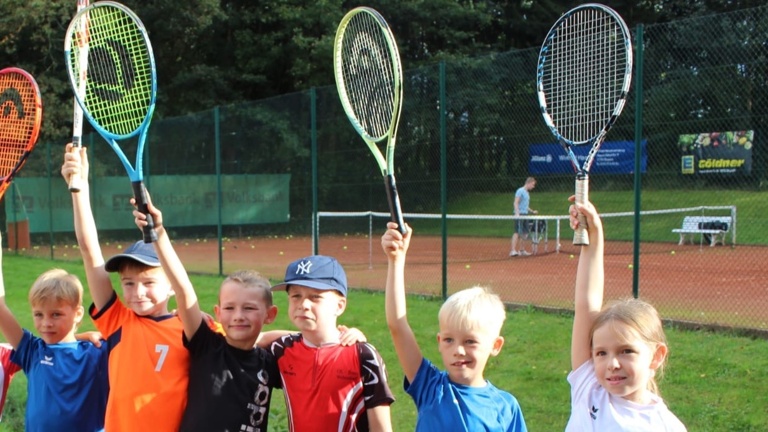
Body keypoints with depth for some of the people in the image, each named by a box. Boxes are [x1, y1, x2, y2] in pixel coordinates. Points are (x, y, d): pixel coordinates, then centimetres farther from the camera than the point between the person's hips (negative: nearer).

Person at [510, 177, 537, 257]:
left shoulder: (527, 193, 20)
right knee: (517, 232, -14)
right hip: (519, 214, -9)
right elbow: (516, 203, -16)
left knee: (525, 233, 10)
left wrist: (532, 211, 22)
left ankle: (522, 250, 17)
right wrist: (517, 213, -26)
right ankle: (513, 250, -18)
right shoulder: (520, 191, -7)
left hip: (525, 214, 9)